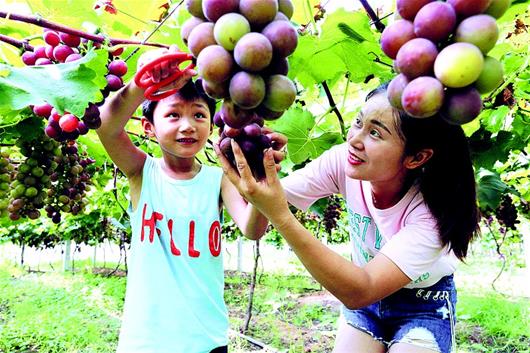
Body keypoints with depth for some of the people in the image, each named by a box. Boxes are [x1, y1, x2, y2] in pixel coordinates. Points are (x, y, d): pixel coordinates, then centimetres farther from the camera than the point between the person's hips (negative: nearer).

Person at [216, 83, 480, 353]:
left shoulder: (431, 211, -33)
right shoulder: (345, 160, -24)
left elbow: (359, 292, -42)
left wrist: (279, 215, -52)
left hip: (423, 304, -2)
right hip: (363, 291, 3)